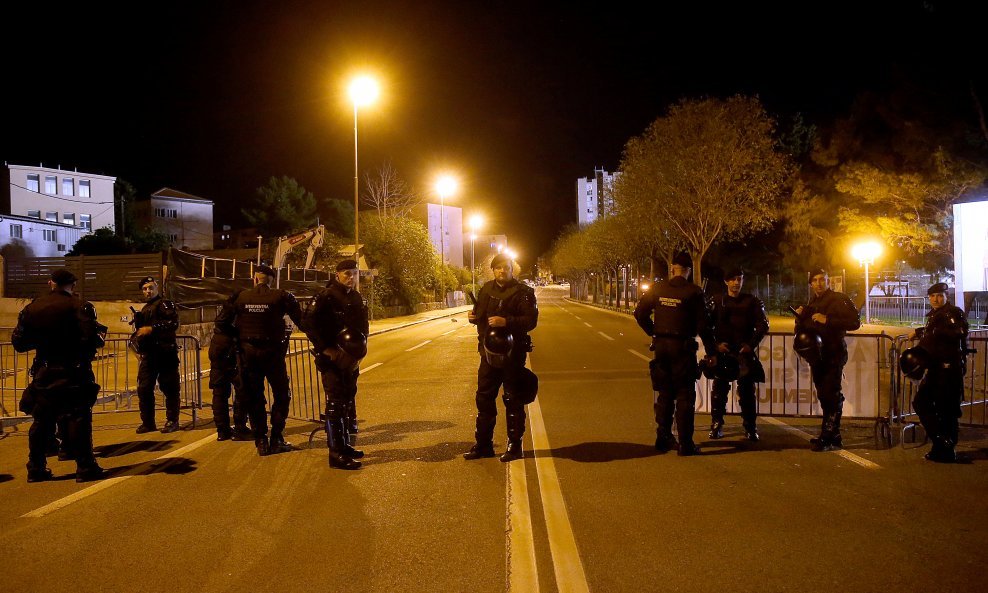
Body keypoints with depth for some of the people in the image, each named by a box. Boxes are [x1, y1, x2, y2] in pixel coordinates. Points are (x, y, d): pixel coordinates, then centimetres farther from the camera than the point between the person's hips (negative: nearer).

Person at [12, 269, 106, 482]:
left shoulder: (31, 308, 5)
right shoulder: (80, 307, -11)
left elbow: (19, 342, 7)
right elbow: (92, 339, -21)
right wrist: (101, 335, 1)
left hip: (44, 373, 5)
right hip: (74, 373, -5)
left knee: (42, 420, 13)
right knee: (78, 418, 0)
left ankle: (36, 468, 18)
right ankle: (85, 466, 0)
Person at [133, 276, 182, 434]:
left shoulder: (165, 304, -3)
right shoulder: (145, 310, 25)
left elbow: (173, 323, -20)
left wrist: (151, 329, -23)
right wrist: (136, 338, 16)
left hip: (164, 353, -8)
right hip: (148, 354, 8)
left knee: (169, 388, -3)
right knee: (144, 388, 5)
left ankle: (172, 421, 5)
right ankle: (148, 422, 13)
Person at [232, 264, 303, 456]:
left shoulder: (242, 297, 0)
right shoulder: (281, 296, -7)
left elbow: (234, 324, 3)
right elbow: (301, 321, -8)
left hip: (248, 352, 3)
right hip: (272, 352, -2)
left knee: (254, 397, 11)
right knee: (281, 395, 11)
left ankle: (261, 442, 11)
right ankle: (276, 439, 7)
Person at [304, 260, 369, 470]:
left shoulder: (357, 299, 11)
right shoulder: (326, 297, -12)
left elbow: (363, 326, 20)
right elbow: (310, 325, -17)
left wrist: (359, 351, 5)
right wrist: (328, 350, -19)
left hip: (350, 358, 8)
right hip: (331, 358, -8)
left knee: (349, 400, 15)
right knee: (335, 403, -9)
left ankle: (346, 445, 28)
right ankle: (336, 454, -8)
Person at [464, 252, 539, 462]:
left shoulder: (522, 292, -7)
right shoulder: (487, 289, 10)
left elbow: (531, 320, -16)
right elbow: (480, 313, 23)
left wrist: (506, 321, -27)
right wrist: (473, 317, 0)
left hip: (512, 353, -6)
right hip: (489, 352, 6)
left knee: (514, 401, 2)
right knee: (484, 398, 10)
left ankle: (515, 446, 11)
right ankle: (483, 444, 21)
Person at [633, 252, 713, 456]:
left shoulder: (658, 289, 2)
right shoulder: (693, 292, -8)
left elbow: (640, 313, 4)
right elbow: (702, 324, -8)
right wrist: (711, 350, 0)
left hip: (661, 346, 4)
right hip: (683, 347, -4)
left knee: (664, 393, 16)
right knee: (685, 395, 1)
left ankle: (663, 438, 20)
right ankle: (685, 443, 1)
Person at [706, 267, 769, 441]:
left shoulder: (752, 301, 7)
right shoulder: (717, 301, 8)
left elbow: (763, 325, 5)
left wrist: (751, 344, -6)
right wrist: (715, 344, -7)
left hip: (744, 351, 0)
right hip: (722, 350, 1)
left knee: (747, 389, -1)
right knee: (719, 389, 1)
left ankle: (750, 428, 6)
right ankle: (716, 425, 10)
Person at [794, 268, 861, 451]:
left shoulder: (839, 299, -4)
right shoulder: (811, 304, 18)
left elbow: (855, 322, -15)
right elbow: (801, 331, 19)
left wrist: (828, 320, -21)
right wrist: (800, 317, 0)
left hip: (834, 355, -7)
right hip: (817, 355, 7)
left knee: (831, 396, -11)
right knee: (824, 396, 9)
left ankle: (829, 438, -11)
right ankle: (832, 436, 17)